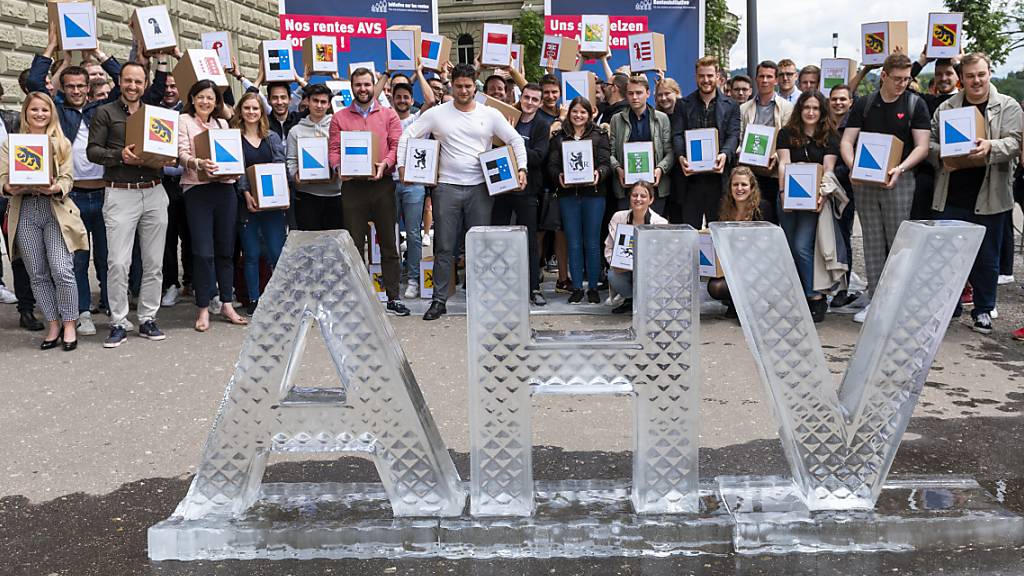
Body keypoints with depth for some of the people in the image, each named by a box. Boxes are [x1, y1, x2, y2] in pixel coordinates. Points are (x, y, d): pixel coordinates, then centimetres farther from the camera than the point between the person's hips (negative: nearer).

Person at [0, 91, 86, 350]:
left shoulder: (62, 143, 10)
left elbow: (67, 179, 1)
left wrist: (55, 188, -21)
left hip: (55, 210, -2)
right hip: (24, 212, 2)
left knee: (61, 270, -11)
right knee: (38, 274, 4)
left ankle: (69, 325, 2)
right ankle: (53, 325, 14)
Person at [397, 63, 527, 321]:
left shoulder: (490, 115, 4)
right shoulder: (437, 114, 3)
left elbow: (516, 140, 8)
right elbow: (407, 136, 7)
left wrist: (521, 168, -4)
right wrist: (402, 165, -2)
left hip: (480, 188, 1)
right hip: (447, 187, -1)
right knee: (444, 248, 2)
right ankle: (439, 301, 10)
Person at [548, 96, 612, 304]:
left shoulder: (600, 135, 7)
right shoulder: (559, 136, 11)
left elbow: (606, 163, -1)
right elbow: (552, 165, 4)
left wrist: (598, 174, -22)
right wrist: (559, 176, -17)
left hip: (593, 193, -1)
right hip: (567, 194, 1)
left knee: (592, 243, 2)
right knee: (574, 243, 4)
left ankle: (593, 287, 11)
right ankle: (577, 287, 12)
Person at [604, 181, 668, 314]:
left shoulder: (660, 223, -10)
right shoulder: (618, 218, -1)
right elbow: (609, 248, 4)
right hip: (624, 269, 2)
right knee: (613, 276, -29)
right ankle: (631, 299, 6)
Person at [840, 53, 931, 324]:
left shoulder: (915, 104, 3)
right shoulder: (864, 105, 9)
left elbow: (922, 147, -3)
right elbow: (846, 141, 4)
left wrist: (900, 169, -20)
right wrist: (854, 166, -15)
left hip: (899, 181, -2)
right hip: (864, 181, 2)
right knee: (872, 242, 6)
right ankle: (875, 299, 12)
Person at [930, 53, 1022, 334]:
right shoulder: (947, 107, 9)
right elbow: (930, 140, 8)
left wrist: (990, 147, -27)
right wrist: (942, 157, -13)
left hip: (989, 196, -1)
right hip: (953, 195, 2)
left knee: (987, 257, 6)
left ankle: (983, 310, 20)